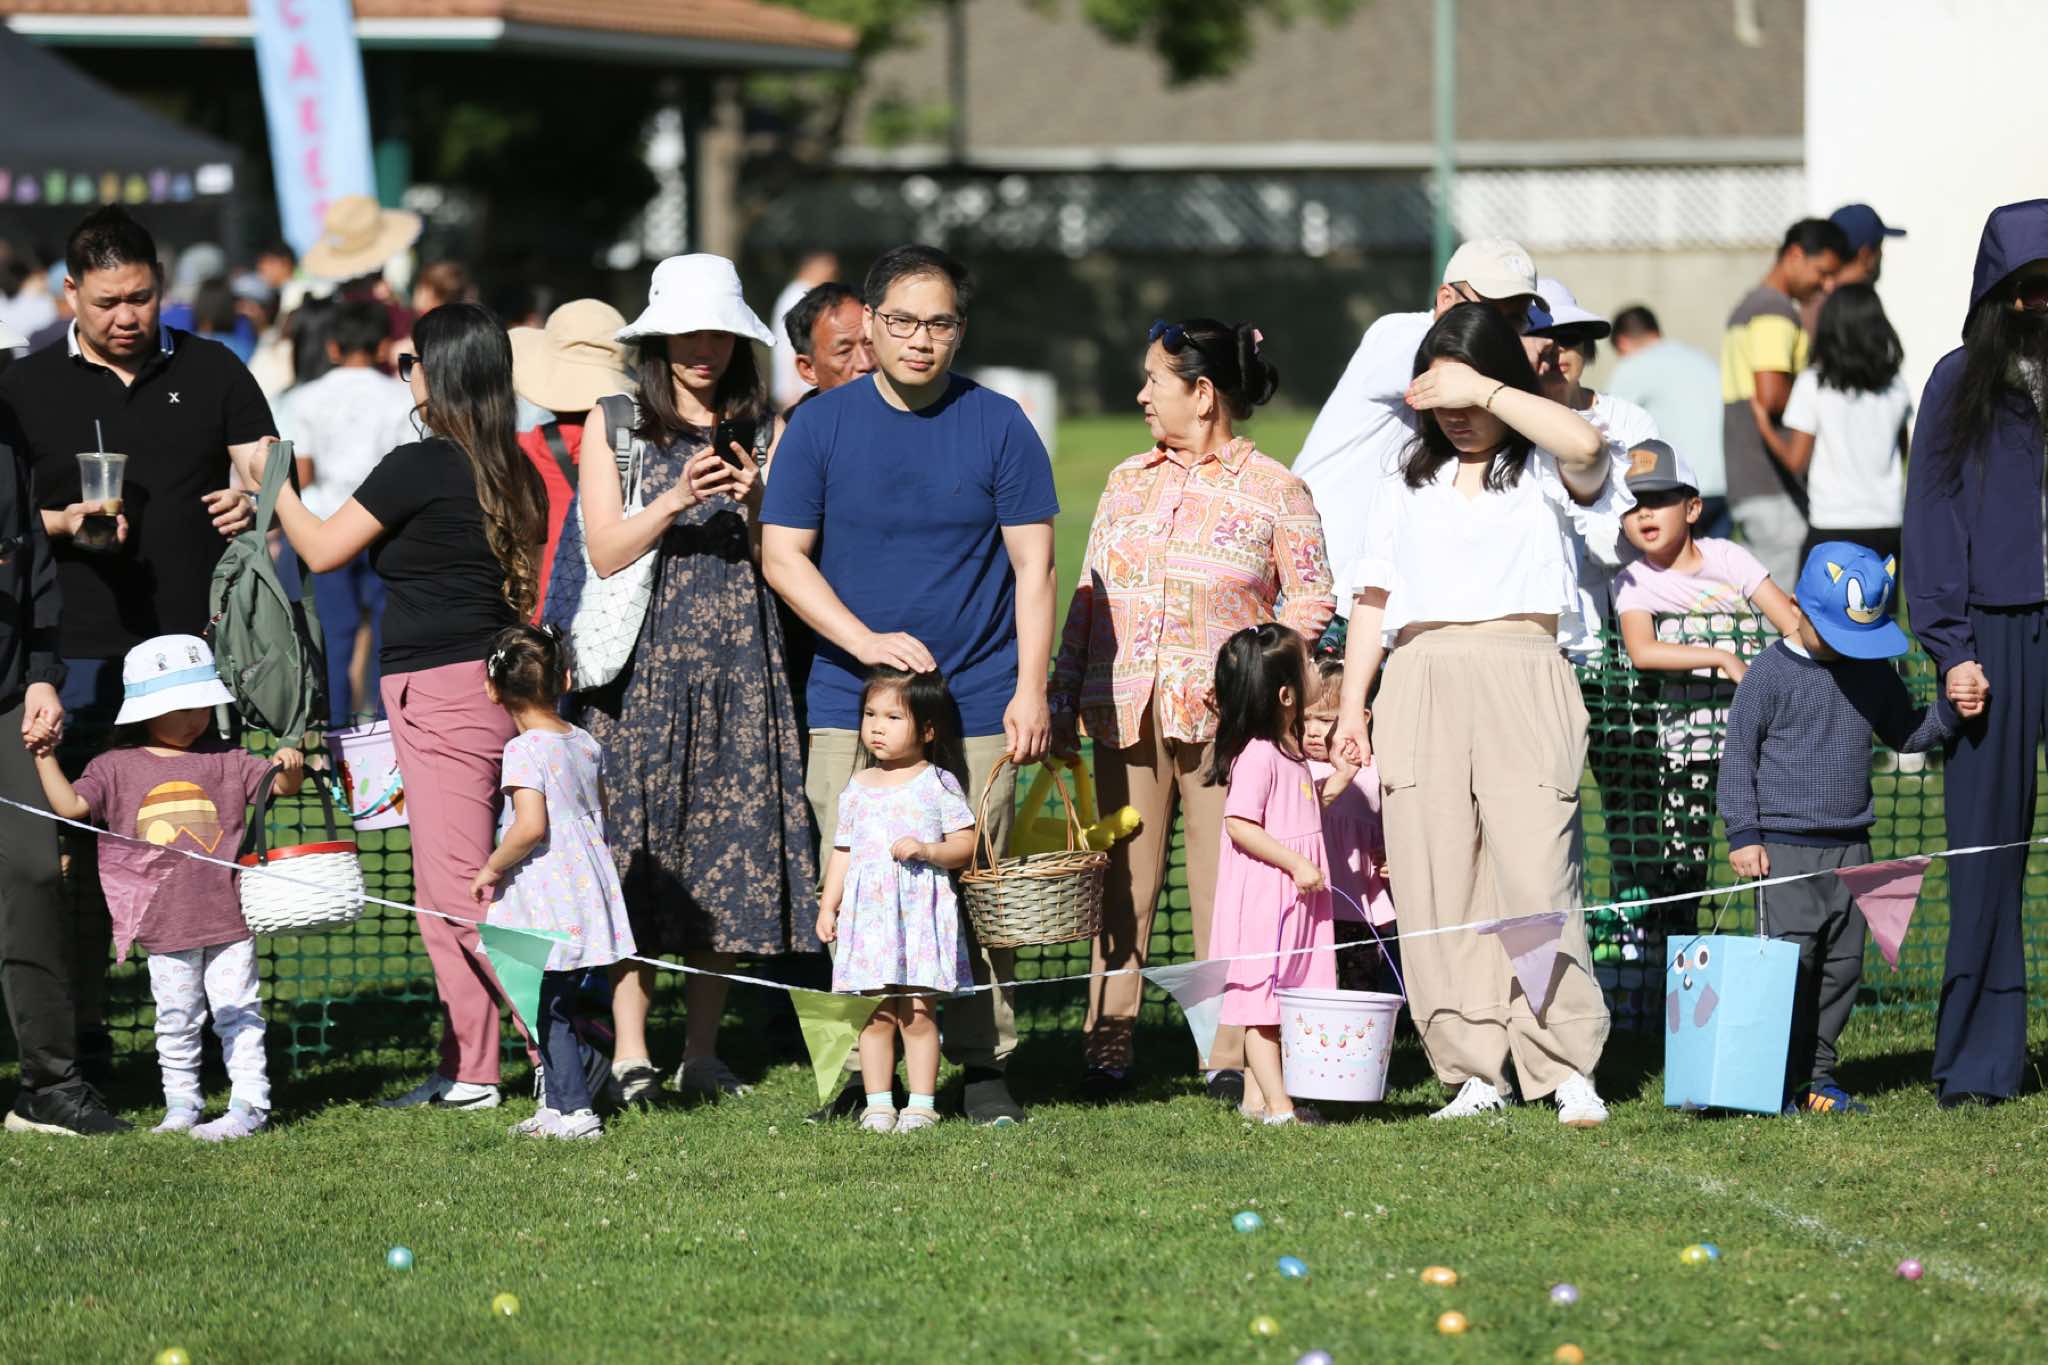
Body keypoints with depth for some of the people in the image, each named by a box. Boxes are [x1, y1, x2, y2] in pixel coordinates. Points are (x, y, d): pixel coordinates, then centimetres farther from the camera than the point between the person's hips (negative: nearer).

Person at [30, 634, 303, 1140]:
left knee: (238, 1014, 2)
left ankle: (249, 1103, 6)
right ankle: (180, 1106, 20)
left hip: (227, 914, -1)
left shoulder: (225, 760, 3)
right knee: (175, 1020, 10)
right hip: (163, 923, 1)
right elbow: (72, 805, -3)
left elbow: (278, 786, 0)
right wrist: (45, 758, -9)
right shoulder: (116, 768, 3)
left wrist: (289, 767, -21)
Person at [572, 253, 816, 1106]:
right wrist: (675, 503, -16)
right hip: (642, 665, -2)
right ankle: (630, 1051, -7)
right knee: (636, 850, -7)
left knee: (729, 848, -1)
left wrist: (754, 504, -10)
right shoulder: (616, 423, 6)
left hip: (739, 660, 2)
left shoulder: (760, 428, 12)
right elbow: (605, 552, -2)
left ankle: (702, 1051, 5)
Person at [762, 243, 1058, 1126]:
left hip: (976, 709, -1)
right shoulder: (821, 425, 5)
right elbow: (782, 555, 3)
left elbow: (1032, 565, 4)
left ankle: (984, 1066, 6)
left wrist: (1030, 689, -4)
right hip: (850, 704, 1)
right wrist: (866, 640, -11)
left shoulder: (999, 426, 3)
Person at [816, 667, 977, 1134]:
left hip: (921, 910, -3)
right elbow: (843, 851, 17)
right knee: (875, 1013, 0)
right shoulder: (859, 787, 13)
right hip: (867, 911, 3)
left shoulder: (938, 784, 1)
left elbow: (966, 845, 0)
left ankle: (922, 1102, 1)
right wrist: (828, 904, 10)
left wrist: (926, 850, -17)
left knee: (917, 1012, -5)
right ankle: (878, 1102, 5)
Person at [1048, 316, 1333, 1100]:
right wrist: (1061, 703, 10)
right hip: (1125, 708, 4)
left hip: (1223, 715, -4)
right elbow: (1089, 598, 16)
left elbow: (1311, 600, 2)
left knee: (1224, 882, -3)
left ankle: (1230, 1055, 1)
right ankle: (1108, 1048, 8)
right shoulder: (1127, 484, 15)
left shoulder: (1274, 491, 1)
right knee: (1121, 880, 4)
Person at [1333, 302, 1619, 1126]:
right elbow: (1376, 596, 23)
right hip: (1420, 684, 4)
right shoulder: (1411, 486, 22)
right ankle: (1474, 1074, 2)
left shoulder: (1542, 472, 8)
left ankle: (1569, 1071, -7)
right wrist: (1352, 706, 15)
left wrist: (1484, 389, -12)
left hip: (1519, 679, -4)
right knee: (1435, 891, -2)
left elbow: (1583, 446, -16)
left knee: (1535, 880, -12)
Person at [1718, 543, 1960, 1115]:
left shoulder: (1874, 673, 8)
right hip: (1785, 846, -5)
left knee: (1843, 961, 6)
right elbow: (1738, 755, -4)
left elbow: (1905, 733, 21)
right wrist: (1742, 834, -8)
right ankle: (1780, 1081, -3)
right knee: (1791, 960, -9)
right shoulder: (1771, 674, -7)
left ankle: (1817, 1075, 15)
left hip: (1851, 847, 6)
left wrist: (1949, 713, 1)